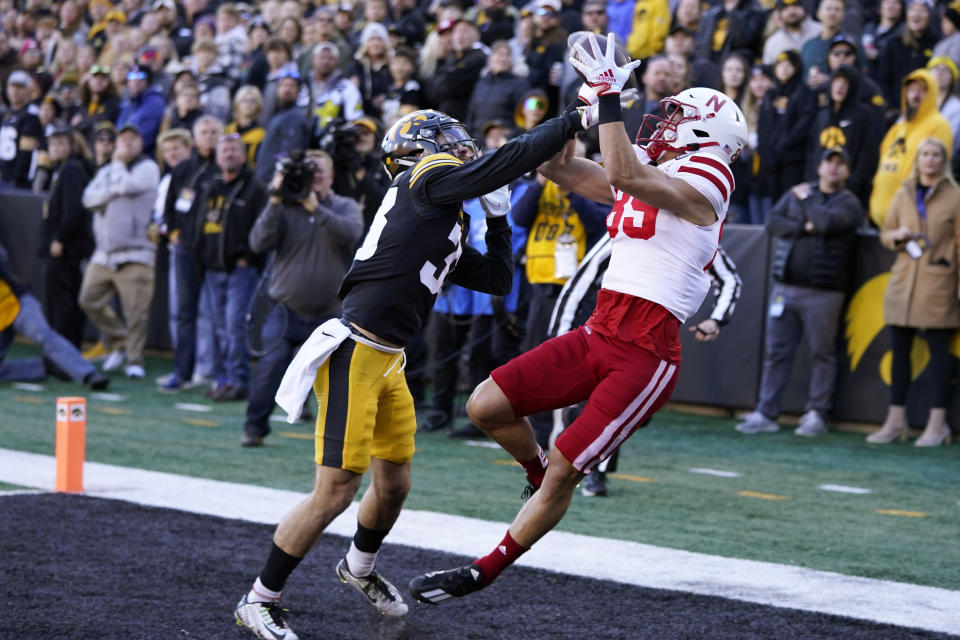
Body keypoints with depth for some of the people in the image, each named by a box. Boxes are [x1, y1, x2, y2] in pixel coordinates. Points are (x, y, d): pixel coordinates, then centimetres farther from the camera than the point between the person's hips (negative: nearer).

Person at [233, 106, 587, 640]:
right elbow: (512, 160, -14)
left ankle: (360, 568, 47)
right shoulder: (431, 178, -8)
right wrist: (577, 120, -5)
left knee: (394, 485, 20)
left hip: (388, 360, 10)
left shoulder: (448, 222, 18)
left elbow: (498, 280, 24)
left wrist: (499, 215, 17)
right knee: (336, 492, -9)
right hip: (353, 351, -10)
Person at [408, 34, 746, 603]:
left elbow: (625, 173, -26)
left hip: (647, 353, -8)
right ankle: (538, 475, 28)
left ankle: (484, 572, 9)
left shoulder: (702, 186, -9)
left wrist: (610, 95, -24)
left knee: (564, 472, -4)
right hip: (600, 331, 8)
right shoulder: (646, 173, 17)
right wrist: (585, 101, 7)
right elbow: (559, 167, 18)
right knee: (486, 406, 0)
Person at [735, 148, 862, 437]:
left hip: (823, 292, -4)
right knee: (776, 352, 4)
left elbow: (827, 222, -16)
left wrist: (806, 200, 0)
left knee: (822, 353, -2)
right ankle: (766, 413, 6)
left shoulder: (848, 203, 3)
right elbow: (773, 222, 4)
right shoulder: (796, 193, 16)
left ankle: (816, 415, 5)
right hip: (786, 287, 4)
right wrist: (804, 228, -10)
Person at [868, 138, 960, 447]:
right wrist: (897, 236, -6)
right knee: (900, 349, 7)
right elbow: (885, 233, 17)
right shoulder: (903, 195, 11)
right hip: (903, 282, 4)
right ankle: (896, 421, 13)